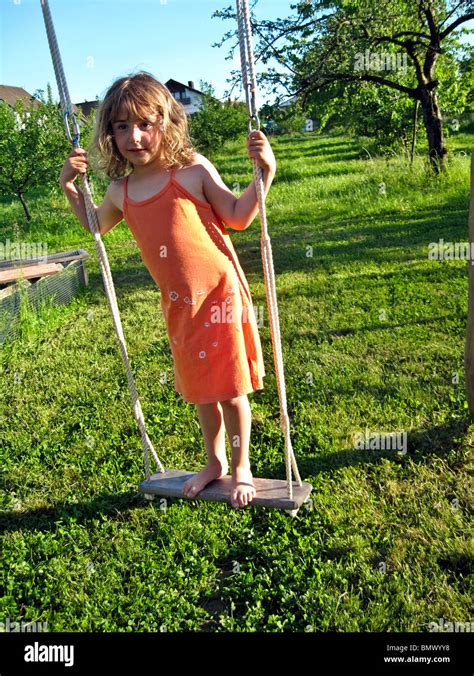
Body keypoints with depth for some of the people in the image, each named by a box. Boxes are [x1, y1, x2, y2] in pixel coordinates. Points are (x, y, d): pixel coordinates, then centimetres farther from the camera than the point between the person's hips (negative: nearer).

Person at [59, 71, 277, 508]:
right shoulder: (121, 190, 4)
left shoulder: (193, 170, -10)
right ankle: (215, 462, 40)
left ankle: (242, 467, 28)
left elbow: (237, 217, -5)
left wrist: (264, 174, -17)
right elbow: (96, 226, 24)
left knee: (231, 387, 5)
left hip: (219, 292, -5)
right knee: (199, 389, 18)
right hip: (178, 304, 5)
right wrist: (70, 186, 12)